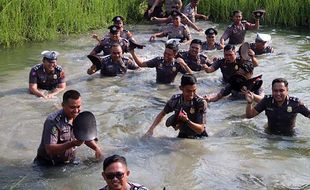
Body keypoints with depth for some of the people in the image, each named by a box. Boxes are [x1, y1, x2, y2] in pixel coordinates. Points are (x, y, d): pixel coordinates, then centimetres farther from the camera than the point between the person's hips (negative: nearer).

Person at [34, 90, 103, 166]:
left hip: (69, 163, 5)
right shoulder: (53, 121, -20)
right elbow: (49, 149, -26)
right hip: (48, 165, -5)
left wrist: (96, 148, -1)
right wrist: (72, 144, -36)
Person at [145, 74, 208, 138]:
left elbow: (200, 129, -19)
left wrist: (187, 120, -35)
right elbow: (162, 114, 10)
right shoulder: (175, 99, -9)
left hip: (199, 138, -2)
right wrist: (151, 129, 0)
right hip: (182, 136, 2)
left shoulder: (201, 103, -19)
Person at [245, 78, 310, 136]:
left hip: (289, 137, -2)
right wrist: (249, 103, -25)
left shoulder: (295, 103, -14)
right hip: (270, 134, 2)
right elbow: (249, 115, -6)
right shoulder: (267, 100, -9)